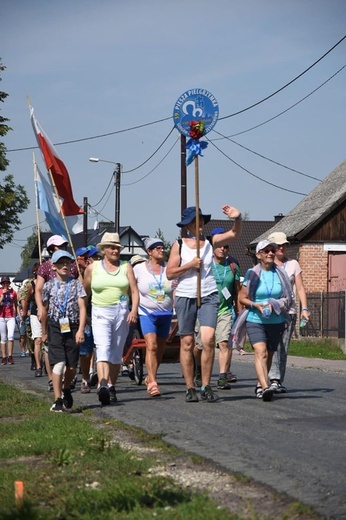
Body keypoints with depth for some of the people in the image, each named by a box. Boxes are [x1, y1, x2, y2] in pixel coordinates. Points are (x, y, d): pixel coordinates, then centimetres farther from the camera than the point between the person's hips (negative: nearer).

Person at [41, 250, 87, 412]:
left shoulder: (76, 284, 2)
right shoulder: (49, 285, 3)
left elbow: (82, 307, -4)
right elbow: (45, 310, 12)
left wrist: (80, 330, -15)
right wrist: (44, 332, 17)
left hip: (73, 327, 1)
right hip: (55, 327, -1)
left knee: (72, 366, 5)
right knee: (58, 363, -13)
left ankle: (66, 389, 35)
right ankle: (57, 400, -11)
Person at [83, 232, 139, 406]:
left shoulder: (126, 267, 9)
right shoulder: (92, 268, 7)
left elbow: (134, 291, 4)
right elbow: (85, 292, 14)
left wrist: (134, 310, -11)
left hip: (122, 313, 2)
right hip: (100, 314, -2)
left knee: (116, 352, 6)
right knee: (103, 348, -19)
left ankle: (111, 387, 18)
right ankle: (103, 384, -35)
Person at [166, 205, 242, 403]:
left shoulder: (210, 242, 7)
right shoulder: (179, 245, 3)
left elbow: (234, 234, 0)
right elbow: (169, 273, -1)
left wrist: (238, 218, -19)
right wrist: (190, 265, -11)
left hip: (209, 297, 0)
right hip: (185, 297, 0)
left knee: (208, 339, -15)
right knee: (187, 343, 2)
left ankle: (206, 387, -6)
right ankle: (190, 388, 10)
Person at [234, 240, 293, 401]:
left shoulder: (280, 274, 4)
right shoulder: (252, 274, -2)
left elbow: (287, 299, 7)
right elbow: (242, 298, 2)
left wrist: (274, 305, -11)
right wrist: (257, 305, -15)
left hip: (276, 321, 3)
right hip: (255, 320, -3)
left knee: (269, 355, 12)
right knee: (260, 352, -21)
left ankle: (259, 385, 32)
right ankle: (265, 387, -33)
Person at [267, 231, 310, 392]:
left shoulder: (293, 264, 12)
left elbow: (300, 288, 9)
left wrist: (304, 308, -2)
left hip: (289, 311, 3)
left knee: (283, 349, 4)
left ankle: (279, 382, 9)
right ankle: (274, 380, -18)